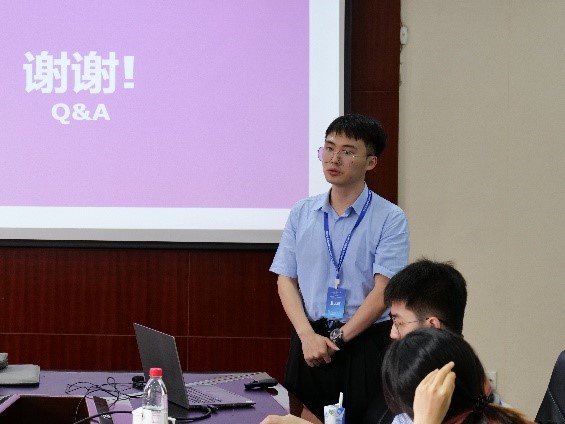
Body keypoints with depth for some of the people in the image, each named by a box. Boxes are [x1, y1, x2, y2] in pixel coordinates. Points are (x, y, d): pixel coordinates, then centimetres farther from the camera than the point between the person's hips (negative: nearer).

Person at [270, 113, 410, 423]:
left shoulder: (390, 219, -5)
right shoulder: (302, 213, 7)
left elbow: (382, 290, -10)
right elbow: (286, 280, 5)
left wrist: (338, 338, -12)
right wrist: (308, 336, -9)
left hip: (364, 342, -3)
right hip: (309, 340, 3)